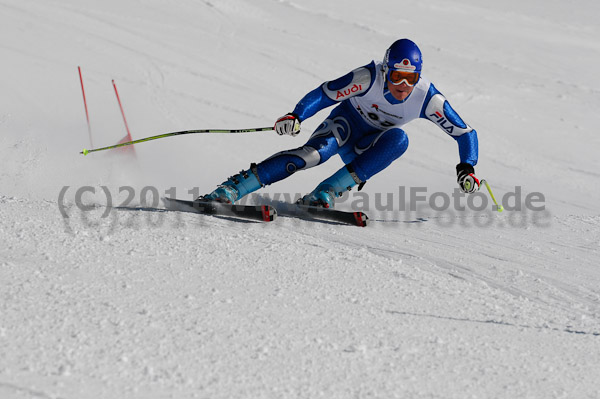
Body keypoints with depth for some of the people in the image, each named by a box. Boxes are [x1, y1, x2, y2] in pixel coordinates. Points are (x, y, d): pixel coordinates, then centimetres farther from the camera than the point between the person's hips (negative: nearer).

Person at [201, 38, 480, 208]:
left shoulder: (428, 99, -20)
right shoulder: (370, 78, -27)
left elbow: (465, 133, -11)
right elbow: (326, 93, -28)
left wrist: (467, 167, -25)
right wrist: (296, 116, -45)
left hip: (367, 149, 3)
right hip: (346, 123, -3)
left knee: (398, 139, -32)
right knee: (316, 152, -36)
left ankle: (326, 193, -35)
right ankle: (229, 190, -43)